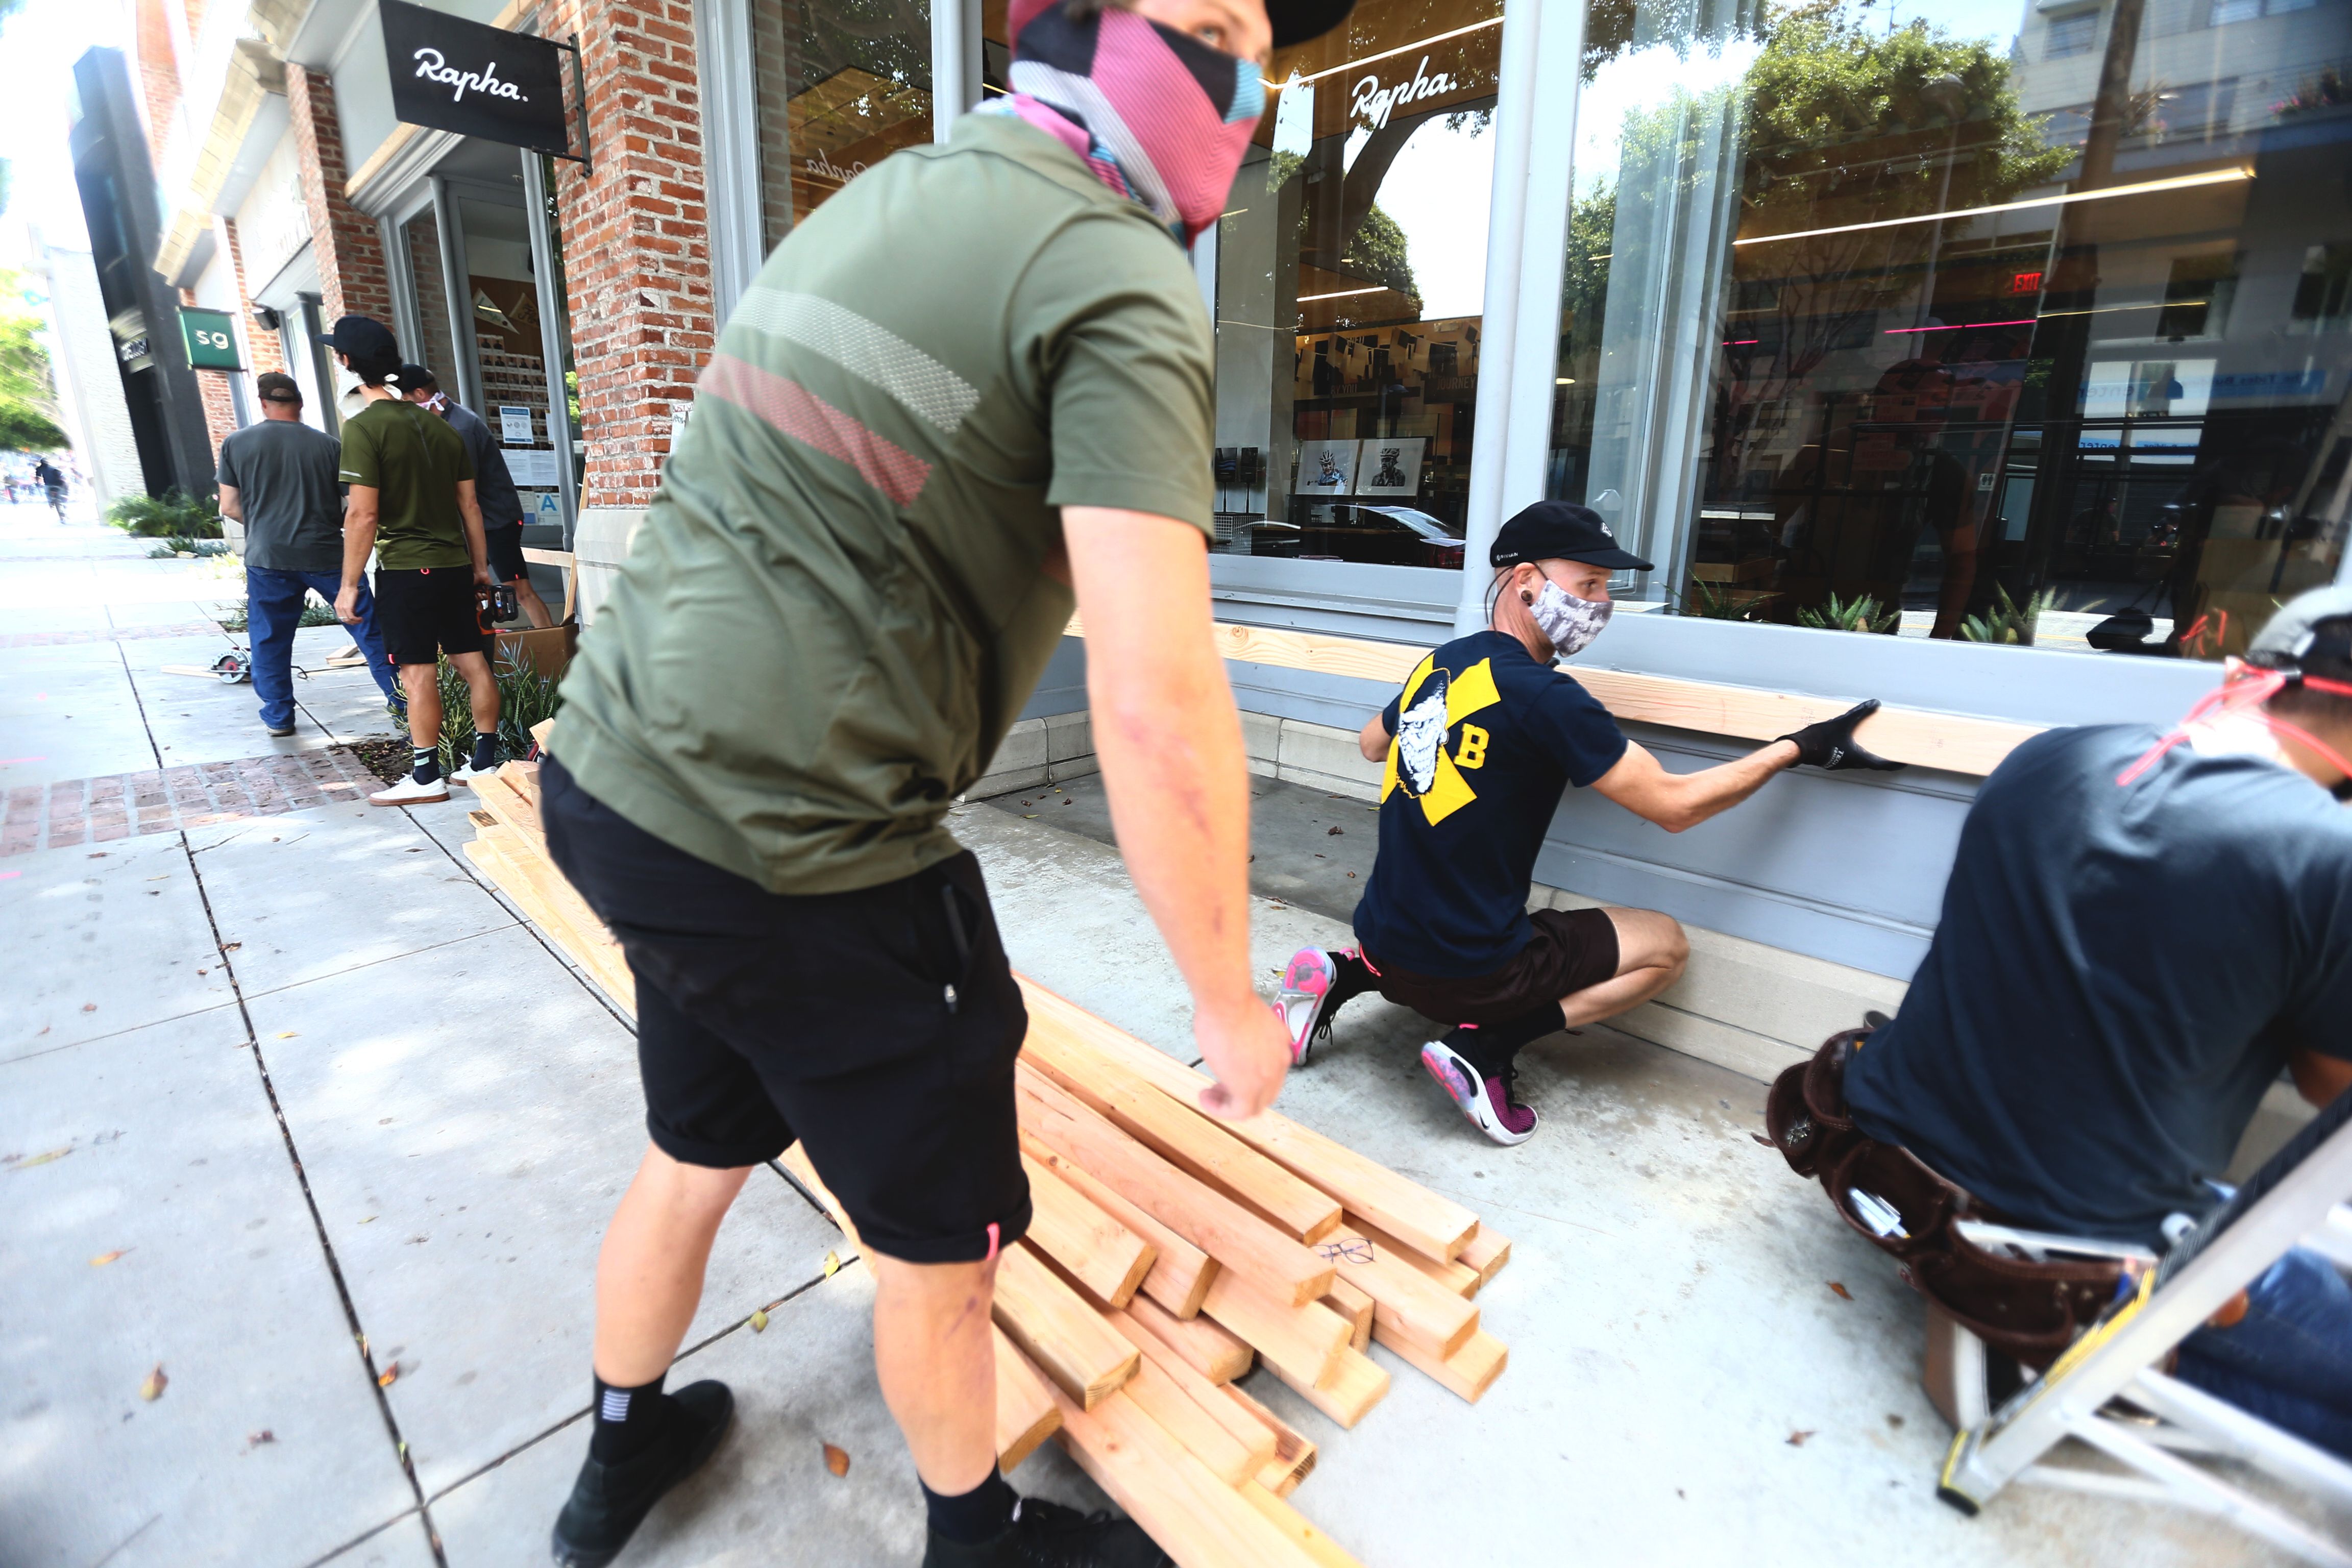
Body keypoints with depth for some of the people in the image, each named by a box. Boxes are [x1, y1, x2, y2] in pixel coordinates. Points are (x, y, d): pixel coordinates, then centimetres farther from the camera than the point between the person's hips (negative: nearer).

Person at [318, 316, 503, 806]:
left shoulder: (364, 426, -10)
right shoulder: (439, 426, 10)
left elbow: (363, 515, -14)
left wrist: (349, 585, -7)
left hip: (405, 569, -6)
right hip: (455, 565, 6)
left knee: (418, 674, -2)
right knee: (472, 662, 8)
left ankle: (426, 779, 5)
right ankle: (485, 763, 14)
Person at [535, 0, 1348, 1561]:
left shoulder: (887, 193, 15)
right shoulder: (1116, 281, -13)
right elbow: (1157, 705, -25)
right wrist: (1230, 1004, -11)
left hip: (624, 781, 9)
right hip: (790, 859, -9)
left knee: (699, 1150, 29)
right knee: (945, 1236, 15)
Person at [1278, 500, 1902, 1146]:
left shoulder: (1440, 663, 3)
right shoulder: (1544, 695, -18)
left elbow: (1371, 743, 23)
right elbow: (1673, 805, -10)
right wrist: (1799, 747, -1)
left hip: (1383, 939, 6)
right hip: (1464, 970, -6)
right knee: (1666, 944, 13)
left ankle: (1347, 974, 12)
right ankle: (1486, 1046, -3)